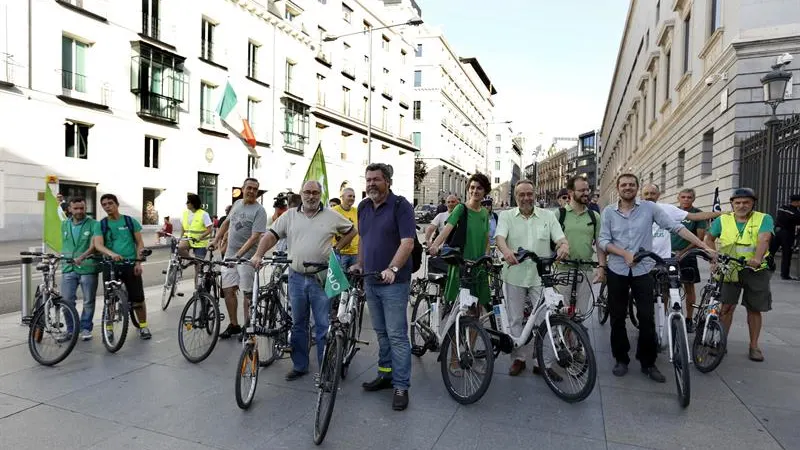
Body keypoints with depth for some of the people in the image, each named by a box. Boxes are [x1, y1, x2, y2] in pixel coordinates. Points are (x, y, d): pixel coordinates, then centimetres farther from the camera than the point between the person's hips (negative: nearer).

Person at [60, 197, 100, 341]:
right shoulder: (64, 225, 11)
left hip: (88, 268, -4)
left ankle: (86, 328, 21)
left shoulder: (94, 224, -6)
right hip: (68, 268, 4)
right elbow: (64, 244, 24)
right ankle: (71, 329, 19)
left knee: (89, 301, 5)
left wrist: (81, 257, -32)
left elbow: (93, 246, -18)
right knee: (67, 300, 3)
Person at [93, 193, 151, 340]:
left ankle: (143, 326, 15)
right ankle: (108, 328, 23)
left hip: (130, 265, -1)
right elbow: (98, 245, -10)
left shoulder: (131, 221, 3)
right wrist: (111, 254, -31)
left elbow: (139, 243, 3)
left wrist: (138, 262, -8)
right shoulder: (101, 225, 4)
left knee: (138, 298, 1)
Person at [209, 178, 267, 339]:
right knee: (228, 290, 8)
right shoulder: (237, 203, 10)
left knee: (247, 293, -1)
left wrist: (238, 255, -28)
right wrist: (215, 240, 18)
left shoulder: (259, 211, -12)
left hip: (246, 256, -7)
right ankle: (234, 325, 20)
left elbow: (255, 237, -20)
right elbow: (226, 222, 24)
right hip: (229, 254, 7)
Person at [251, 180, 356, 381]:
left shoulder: (332, 216, 1)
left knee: (324, 326, 3)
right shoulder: (289, 216, 5)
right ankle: (299, 366, 28)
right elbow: (271, 235, 0)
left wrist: (336, 249, 2)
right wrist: (258, 255, -15)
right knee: (298, 325, 13)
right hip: (297, 278, 2)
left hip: (321, 279, -2)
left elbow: (351, 230, 12)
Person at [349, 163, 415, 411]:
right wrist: (359, 264, 13)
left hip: (394, 282, -7)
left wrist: (392, 268, -30)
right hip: (370, 281, 7)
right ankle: (385, 374, 30)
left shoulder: (401, 206, -11)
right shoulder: (363, 207, 11)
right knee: (381, 332, 17)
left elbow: (407, 242, -19)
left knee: (397, 335, -3)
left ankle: (401, 386, 7)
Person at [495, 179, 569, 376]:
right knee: (515, 319, 10)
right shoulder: (506, 216, 2)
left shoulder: (548, 216, 6)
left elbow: (560, 238, -3)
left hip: (540, 276, 1)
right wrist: (506, 251, -37)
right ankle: (518, 358, 25)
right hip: (514, 275, 0)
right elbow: (500, 237, -14)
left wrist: (564, 246, -28)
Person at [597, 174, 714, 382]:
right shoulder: (608, 212, 0)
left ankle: (648, 363, 17)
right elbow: (603, 241, -4)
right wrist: (625, 254, -18)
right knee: (617, 318, 8)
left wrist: (704, 246, -11)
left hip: (643, 271, 0)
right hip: (617, 271, 1)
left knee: (647, 318, 1)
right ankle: (621, 359, 22)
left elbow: (676, 227, -5)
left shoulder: (649, 208, -1)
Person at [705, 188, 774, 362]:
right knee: (727, 306, -5)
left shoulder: (764, 219, -2)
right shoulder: (722, 220, 5)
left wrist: (757, 259, -36)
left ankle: (754, 346, 23)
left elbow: (764, 239, -18)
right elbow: (709, 238, 10)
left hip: (756, 270, 0)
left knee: (754, 309, 9)